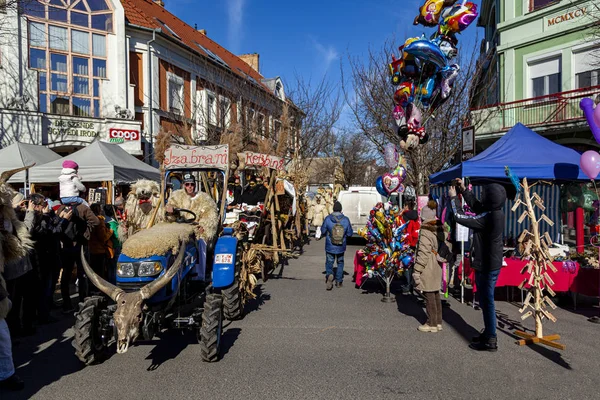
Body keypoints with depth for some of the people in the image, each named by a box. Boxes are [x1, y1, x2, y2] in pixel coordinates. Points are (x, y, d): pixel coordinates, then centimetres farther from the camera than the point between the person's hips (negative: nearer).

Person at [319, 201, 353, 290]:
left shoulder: (328, 219, -13)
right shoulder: (346, 219, -10)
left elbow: (323, 231, -3)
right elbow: (350, 233, -3)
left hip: (330, 247, -1)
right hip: (341, 247, 1)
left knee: (329, 262, 11)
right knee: (340, 263, 19)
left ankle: (329, 275, -17)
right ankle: (339, 281, 22)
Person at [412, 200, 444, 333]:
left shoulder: (425, 231, -16)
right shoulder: (439, 229, 9)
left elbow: (423, 253, -19)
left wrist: (417, 270, -16)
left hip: (428, 268, -9)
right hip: (437, 266, 9)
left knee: (429, 295, 0)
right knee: (436, 294, 16)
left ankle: (432, 323, 7)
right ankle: (438, 322, 25)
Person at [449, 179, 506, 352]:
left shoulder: (488, 217, -26)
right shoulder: (495, 212, 2)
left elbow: (461, 218, -20)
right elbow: (476, 206, 18)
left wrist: (453, 197, -8)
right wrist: (464, 190, 12)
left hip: (486, 265, -10)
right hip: (491, 262, 10)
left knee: (487, 301, 0)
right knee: (486, 300, 20)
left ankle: (491, 341, 11)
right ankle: (488, 333, 32)